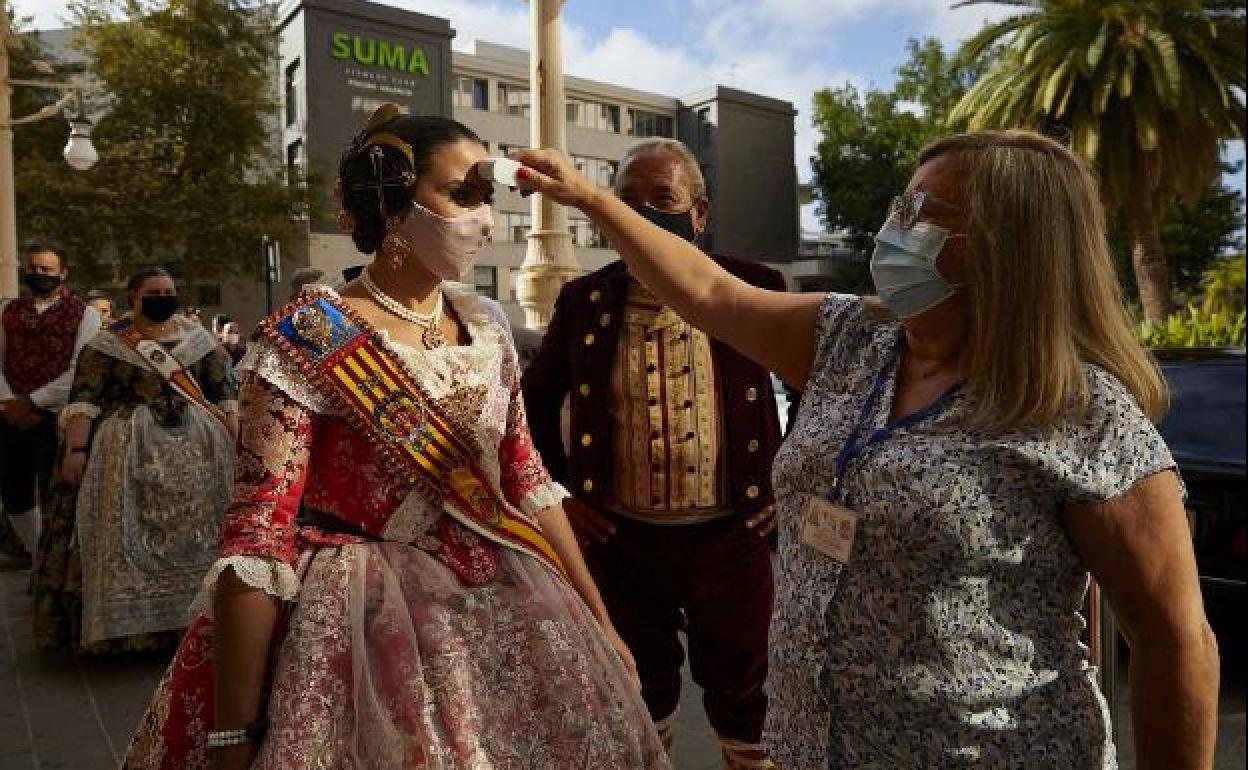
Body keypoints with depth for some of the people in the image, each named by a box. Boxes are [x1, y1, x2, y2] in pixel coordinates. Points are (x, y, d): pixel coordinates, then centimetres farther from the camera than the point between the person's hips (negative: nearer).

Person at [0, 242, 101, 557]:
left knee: (52, 496, 2)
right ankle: (35, 551, 37)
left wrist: (33, 402, -16)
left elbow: (80, 372, -14)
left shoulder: (84, 315, -5)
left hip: (57, 418, -5)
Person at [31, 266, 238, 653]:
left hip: (199, 448, 2)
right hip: (129, 452, -2)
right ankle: (127, 625, 8)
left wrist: (235, 442, -2)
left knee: (196, 532, 4)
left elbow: (225, 391, 7)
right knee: (128, 535, -3)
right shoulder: (106, 344, 1)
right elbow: (84, 399, -6)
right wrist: (76, 450, -17)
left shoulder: (198, 337, 8)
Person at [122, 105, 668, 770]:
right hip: (368, 631, -6)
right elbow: (257, 536, -16)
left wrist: (598, 621, 9)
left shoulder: (485, 325, 3)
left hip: (505, 618, 6)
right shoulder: (308, 338, -15)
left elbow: (527, 480, 7)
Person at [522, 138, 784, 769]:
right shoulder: (584, 300, 0)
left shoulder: (754, 289, -5)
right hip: (620, 540, 2)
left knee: (745, 707, 14)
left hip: (731, 535, -1)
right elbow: (534, 398, 12)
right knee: (638, 705, 19)